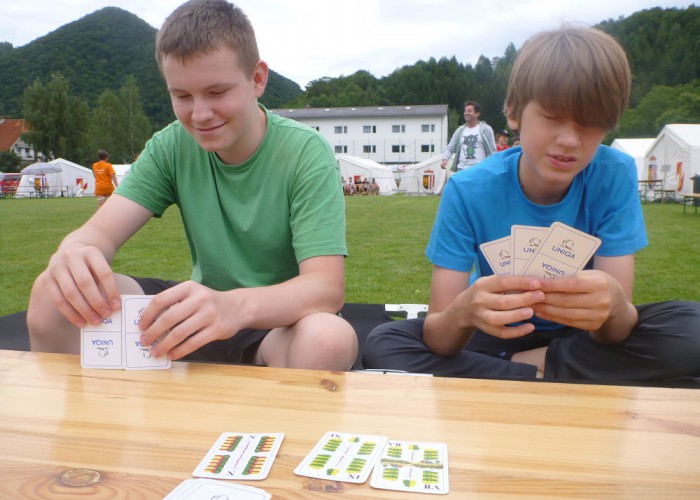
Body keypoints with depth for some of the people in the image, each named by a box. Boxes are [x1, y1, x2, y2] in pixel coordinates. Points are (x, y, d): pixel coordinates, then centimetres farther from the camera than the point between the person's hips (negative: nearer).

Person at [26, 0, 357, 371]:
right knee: (53, 292, -14)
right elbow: (102, 231, -10)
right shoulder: (171, 147, -4)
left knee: (330, 337, -38)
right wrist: (73, 254, -36)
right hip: (203, 311, 4)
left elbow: (327, 287, -27)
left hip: (279, 318, -3)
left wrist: (236, 306, -46)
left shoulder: (306, 154, -17)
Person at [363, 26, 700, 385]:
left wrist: (614, 305, -44)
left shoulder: (614, 177, -16)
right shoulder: (468, 191, -20)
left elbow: (618, 328, -20)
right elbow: (437, 338, -23)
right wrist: (464, 311, -46)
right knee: (382, 345, -24)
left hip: (584, 337, 1)